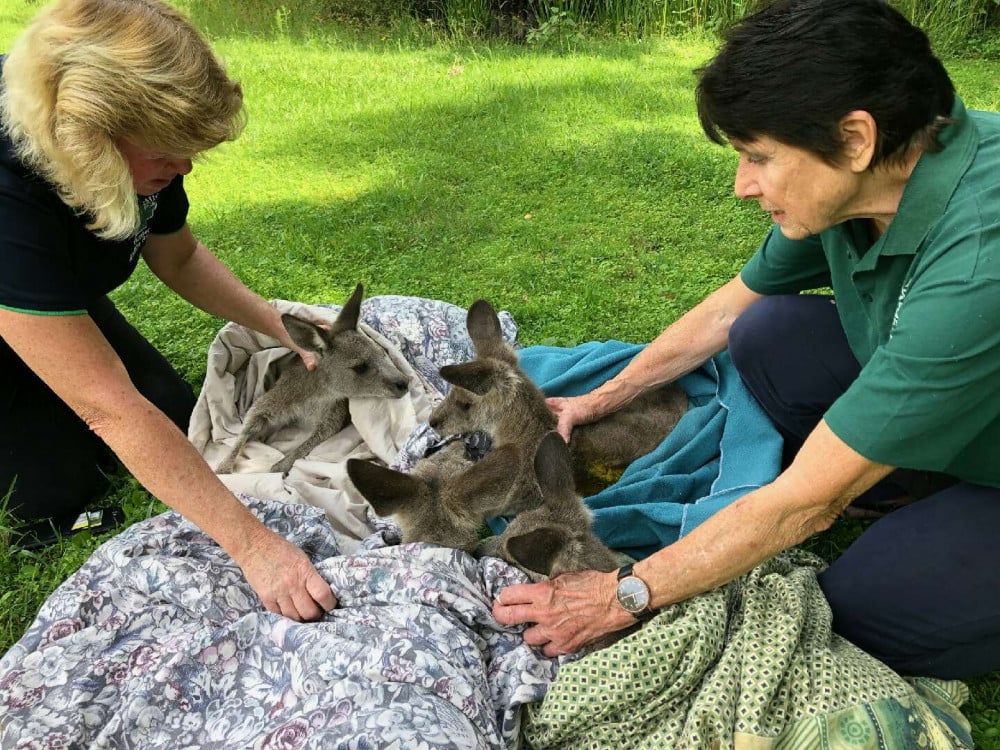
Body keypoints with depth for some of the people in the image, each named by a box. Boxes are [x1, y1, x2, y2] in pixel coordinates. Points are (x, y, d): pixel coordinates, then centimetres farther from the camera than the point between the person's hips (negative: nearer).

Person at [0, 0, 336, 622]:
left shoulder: (142, 138, -23)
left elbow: (178, 257, -4)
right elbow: (110, 405, -44)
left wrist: (277, 326, -17)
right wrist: (252, 544, -45)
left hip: (61, 297, 6)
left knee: (179, 422, 2)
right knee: (60, 489, -13)